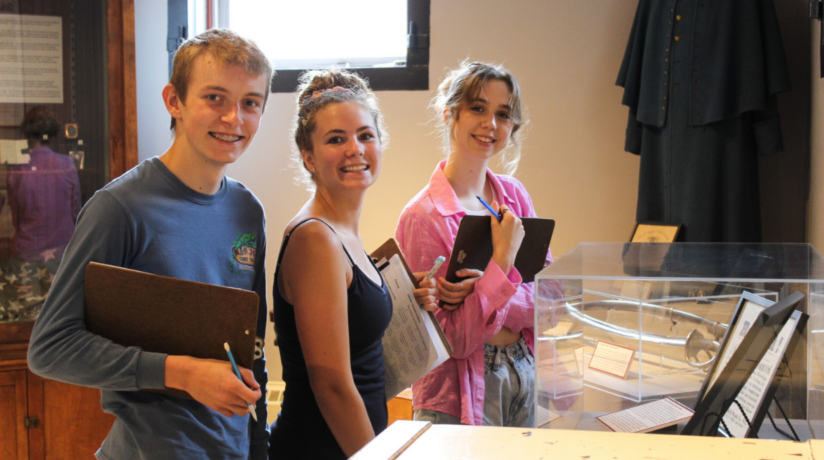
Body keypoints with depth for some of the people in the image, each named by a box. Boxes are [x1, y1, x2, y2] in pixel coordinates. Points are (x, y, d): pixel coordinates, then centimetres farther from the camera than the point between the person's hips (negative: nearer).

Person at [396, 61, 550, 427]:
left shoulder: (514, 195, 3)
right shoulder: (423, 216, -15)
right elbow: (454, 340, -17)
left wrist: (483, 291, -19)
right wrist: (503, 259, -22)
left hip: (525, 378, 5)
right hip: (459, 397, -5)